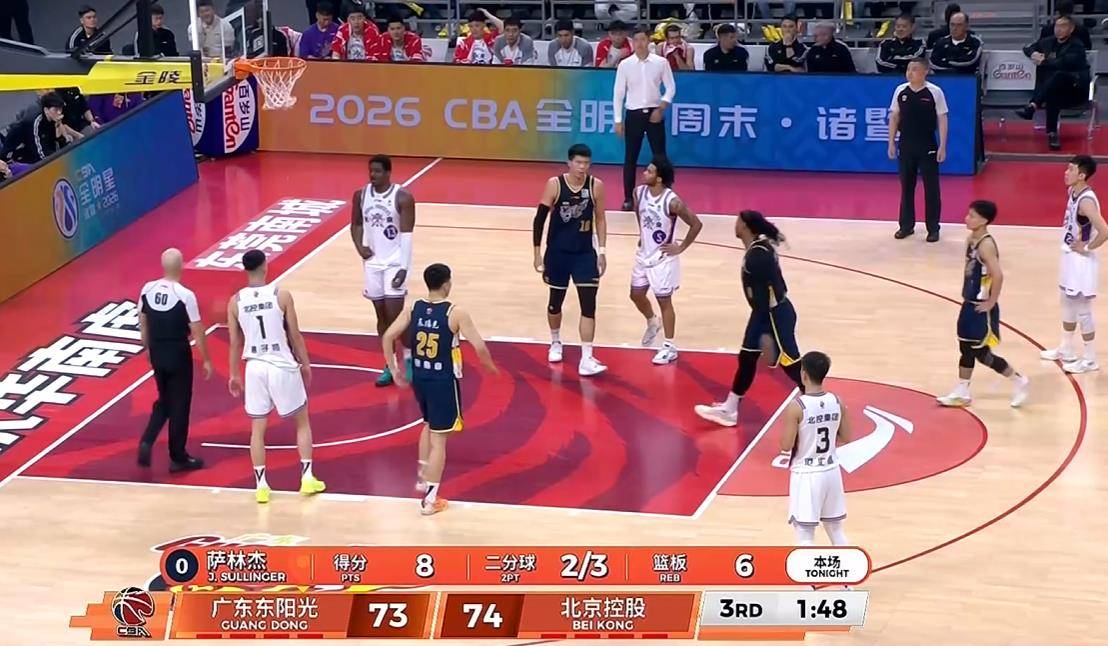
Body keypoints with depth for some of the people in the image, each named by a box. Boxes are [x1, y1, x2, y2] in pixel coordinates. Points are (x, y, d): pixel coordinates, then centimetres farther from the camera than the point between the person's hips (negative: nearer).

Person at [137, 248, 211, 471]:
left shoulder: (147, 289, -4)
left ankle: (147, 442, 4)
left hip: (157, 355, 5)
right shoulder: (185, 295, -19)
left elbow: (143, 323, 7)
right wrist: (206, 360, -3)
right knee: (179, 406, 8)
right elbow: (197, 331, -14)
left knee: (164, 401, 22)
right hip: (178, 355, -5)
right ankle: (178, 458, 16)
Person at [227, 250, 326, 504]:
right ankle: (307, 478, 13)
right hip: (283, 366, -2)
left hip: (255, 368, 2)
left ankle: (261, 486, 8)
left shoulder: (235, 301, -2)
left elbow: (235, 343, 4)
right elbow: (295, 335, -3)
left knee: (257, 428, 10)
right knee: (302, 421, 15)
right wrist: (305, 364, 10)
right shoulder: (281, 295, -9)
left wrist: (234, 375, 15)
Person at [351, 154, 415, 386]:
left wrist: (404, 267, -19)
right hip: (373, 262, 4)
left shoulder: (403, 198, -13)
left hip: (395, 263, -4)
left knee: (395, 315, -8)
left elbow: (407, 235, -14)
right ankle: (390, 365, 17)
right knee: (382, 315, 8)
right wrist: (359, 247, -4)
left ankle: (409, 358, 13)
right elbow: (356, 224, 15)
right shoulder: (360, 195, 1)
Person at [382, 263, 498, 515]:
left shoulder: (413, 309, -2)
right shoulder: (455, 313, -16)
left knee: (429, 425, 31)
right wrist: (490, 366, 1)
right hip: (443, 380, -5)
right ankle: (430, 498, 3)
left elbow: (388, 337, -4)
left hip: (419, 376, 5)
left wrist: (395, 371, 5)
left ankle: (422, 477, 39)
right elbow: (479, 346, -19)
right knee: (439, 438, 2)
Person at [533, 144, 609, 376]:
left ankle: (586, 360, -8)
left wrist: (601, 251, 1)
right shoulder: (554, 184, -13)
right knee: (555, 301, 15)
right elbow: (539, 219, -7)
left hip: (585, 253, 1)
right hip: (557, 252, -1)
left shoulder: (596, 186, -7)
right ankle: (555, 343, 41)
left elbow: (600, 219, 4)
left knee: (589, 305, -7)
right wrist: (537, 253, -8)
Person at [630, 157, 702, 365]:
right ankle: (653, 323, 45)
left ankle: (669, 347, 12)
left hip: (663, 258, -7)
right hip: (644, 254, 7)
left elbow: (696, 224, -20)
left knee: (664, 301, 1)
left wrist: (681, 247, -14)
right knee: (636, 294, 16)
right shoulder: (639, 192, -7)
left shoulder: (672, 202, -26)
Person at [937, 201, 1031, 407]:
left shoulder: (986, 245, -23)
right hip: (970, 304, 9)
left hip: (982, 308, -9)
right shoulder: (970, 240, 5)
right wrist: (966, 294, 13)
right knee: (966, 349, 14)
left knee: (981, 353, 0)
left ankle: (1019, 381, 15)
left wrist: (991, 303, -22)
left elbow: (998, 275, -31)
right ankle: (961, 393, 24)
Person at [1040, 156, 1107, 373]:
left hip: (1082, 261, -10)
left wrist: (1087, 248, -20)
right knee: (1068, 305, 22)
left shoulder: (1086, 201, -27)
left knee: (1082, 310, 1)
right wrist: (1071, 249, 11)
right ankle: (1066, 350, 37)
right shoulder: (1072, 192, 1)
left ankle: (1089, 359, 13)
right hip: (1070, 257, 10)